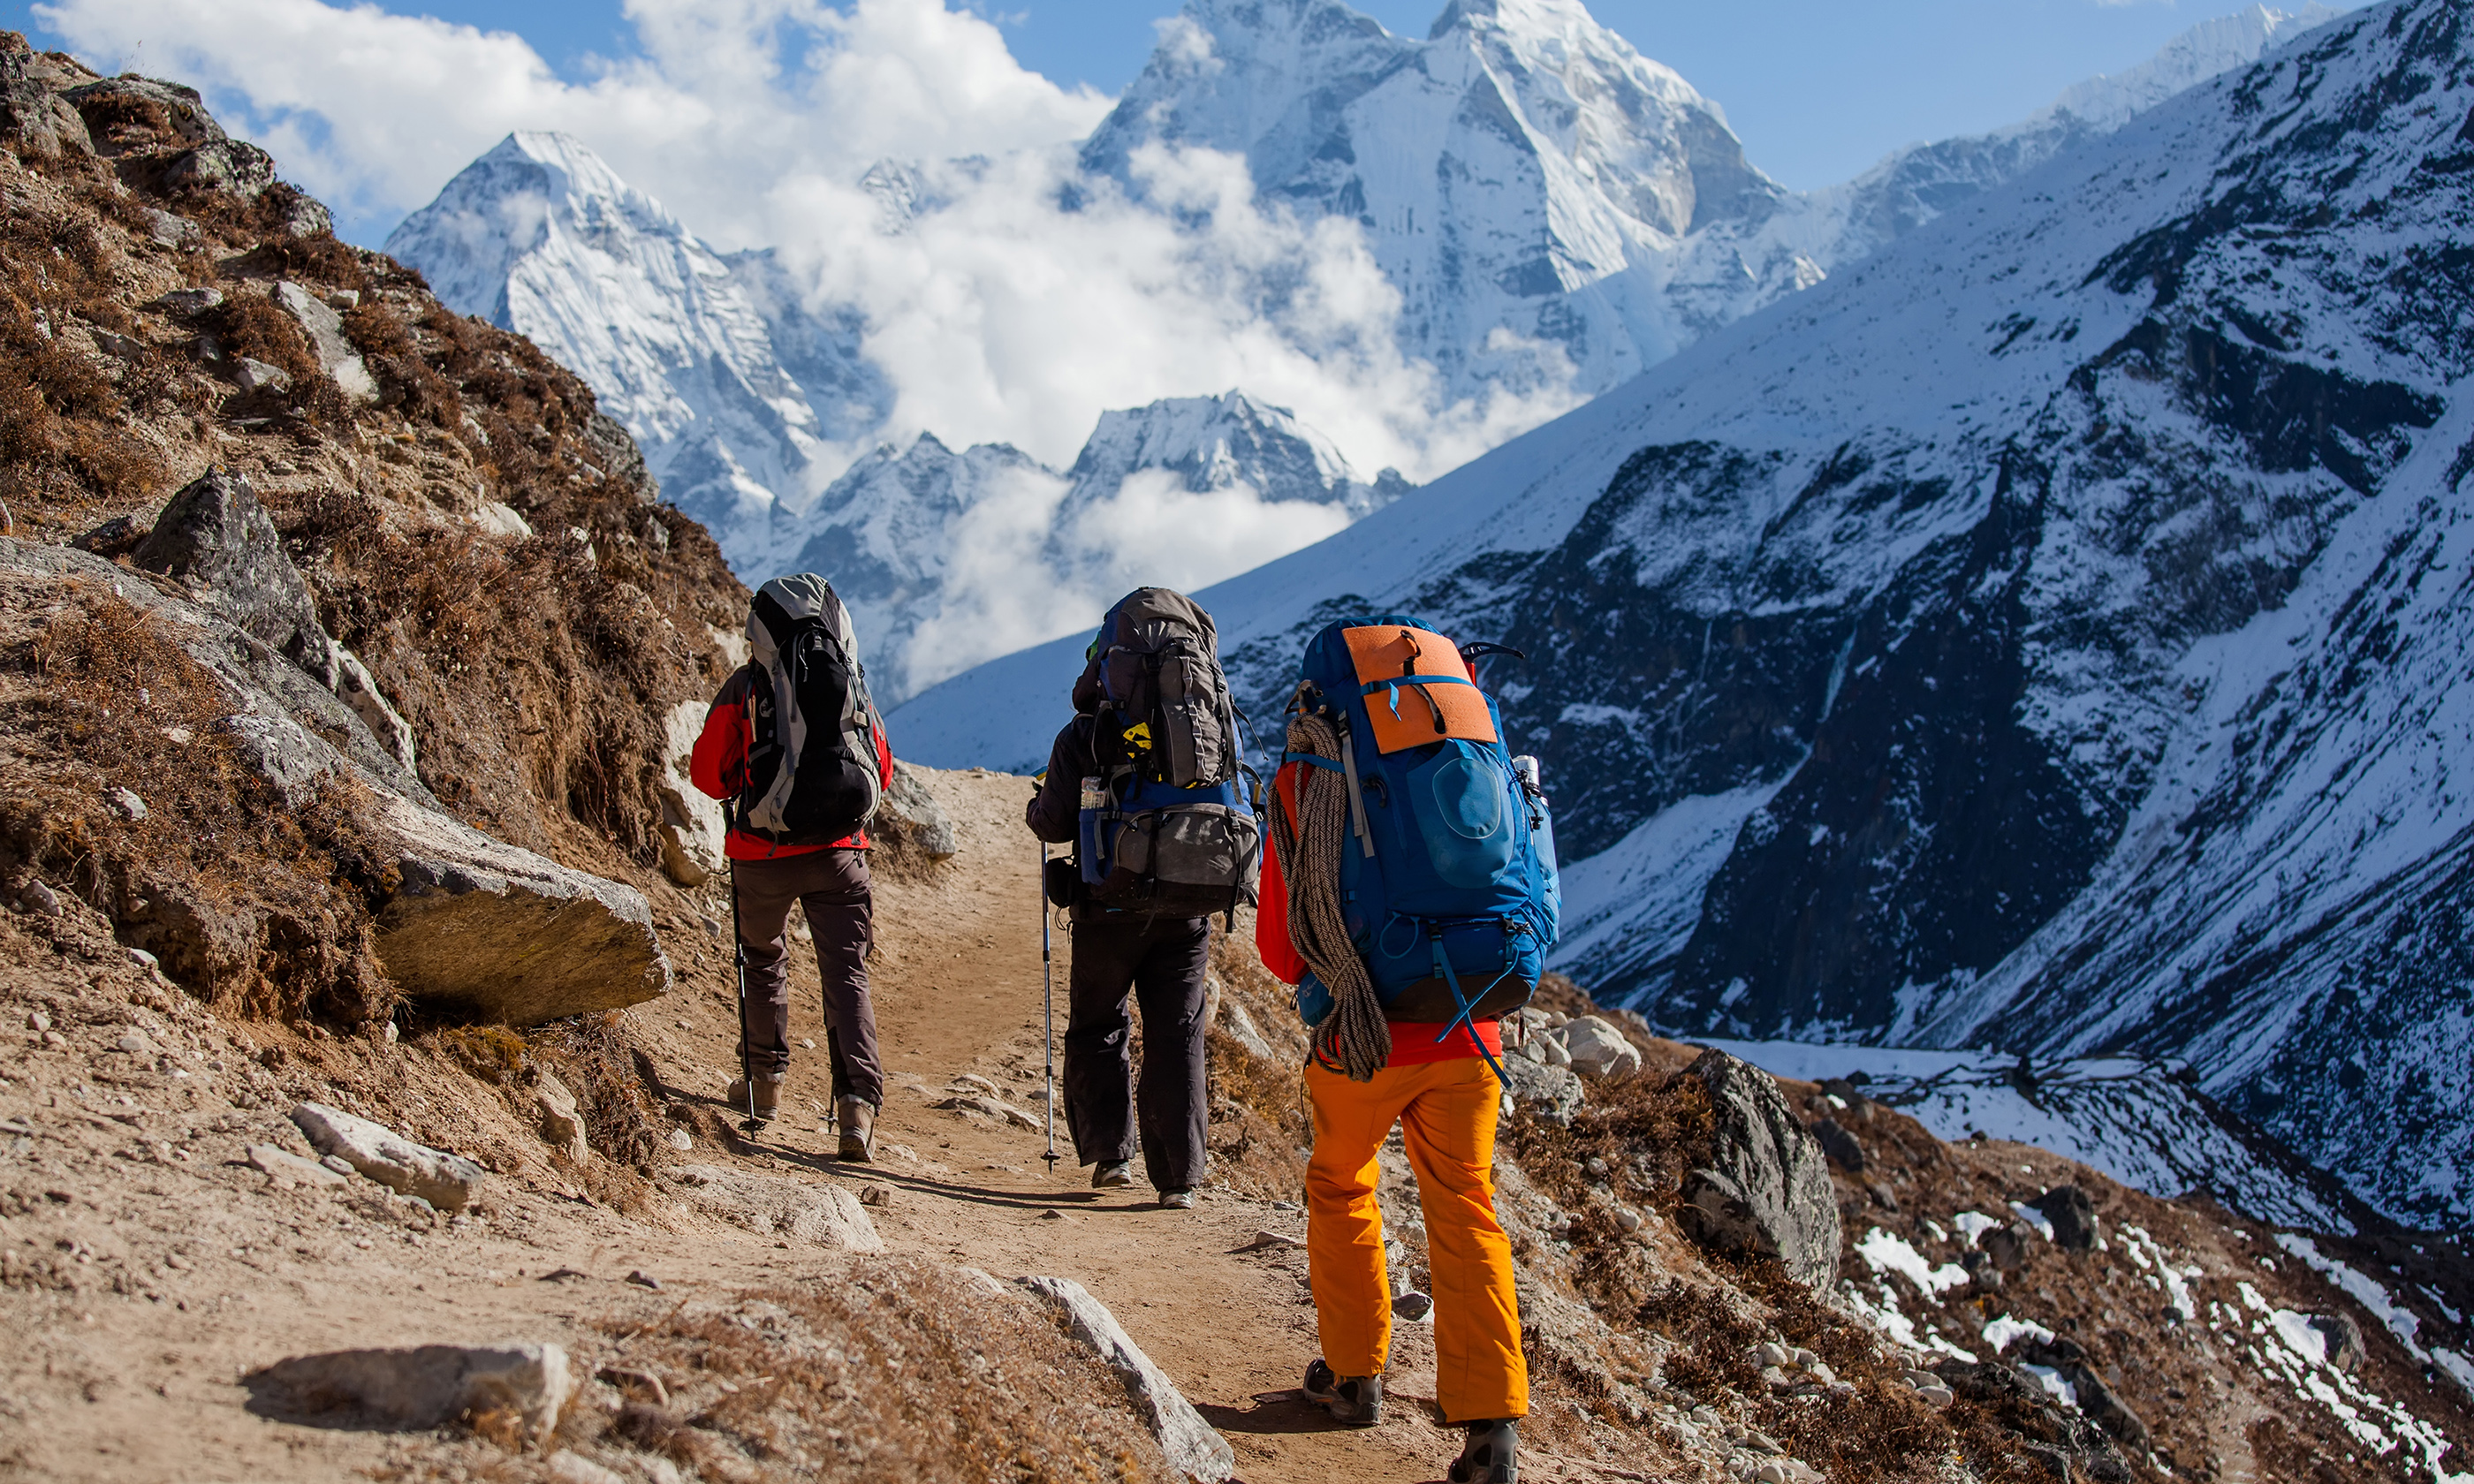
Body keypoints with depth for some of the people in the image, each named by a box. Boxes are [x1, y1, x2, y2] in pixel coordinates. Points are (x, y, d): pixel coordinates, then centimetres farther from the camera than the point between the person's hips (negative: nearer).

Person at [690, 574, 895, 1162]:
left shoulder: (745, 687, -3)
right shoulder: (854, 683, 6)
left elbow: (708, 773, 0)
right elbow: (883, 774, 14)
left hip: (764, 854, -1)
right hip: (839, 851, 1)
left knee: (764, 959, 23)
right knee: (847, 973, 1)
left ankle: (765, 1079, 33)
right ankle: (857, 1101, -15)